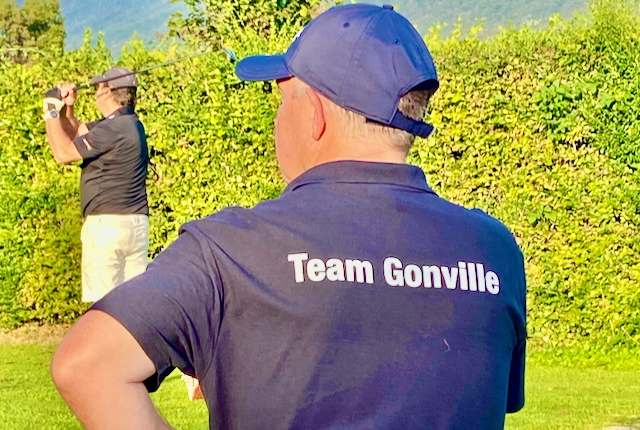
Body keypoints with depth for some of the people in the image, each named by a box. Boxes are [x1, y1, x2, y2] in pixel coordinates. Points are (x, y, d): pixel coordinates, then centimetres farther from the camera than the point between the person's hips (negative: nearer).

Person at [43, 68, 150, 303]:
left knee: (102, 300, -5)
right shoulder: (129, 124, 14)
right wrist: (66, 109, 8)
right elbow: (76, 134, 25)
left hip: (107, 223, -9)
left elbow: (63, 152, -14)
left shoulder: (113, 128, -17)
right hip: (136, 223, 9)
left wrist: (52, 112, -3)